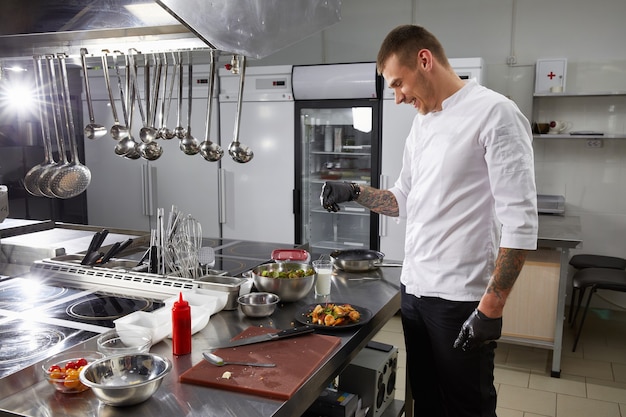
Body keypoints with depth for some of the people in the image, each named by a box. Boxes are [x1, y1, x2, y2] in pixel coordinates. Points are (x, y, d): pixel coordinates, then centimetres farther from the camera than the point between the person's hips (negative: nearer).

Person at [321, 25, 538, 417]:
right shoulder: (422, 122, 12)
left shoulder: (494, 113, -13)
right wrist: (355, 192, 4)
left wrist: (490, 309, -18)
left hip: (461, 300, -7)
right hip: (415, 290, 7)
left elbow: (520, 224, -16)